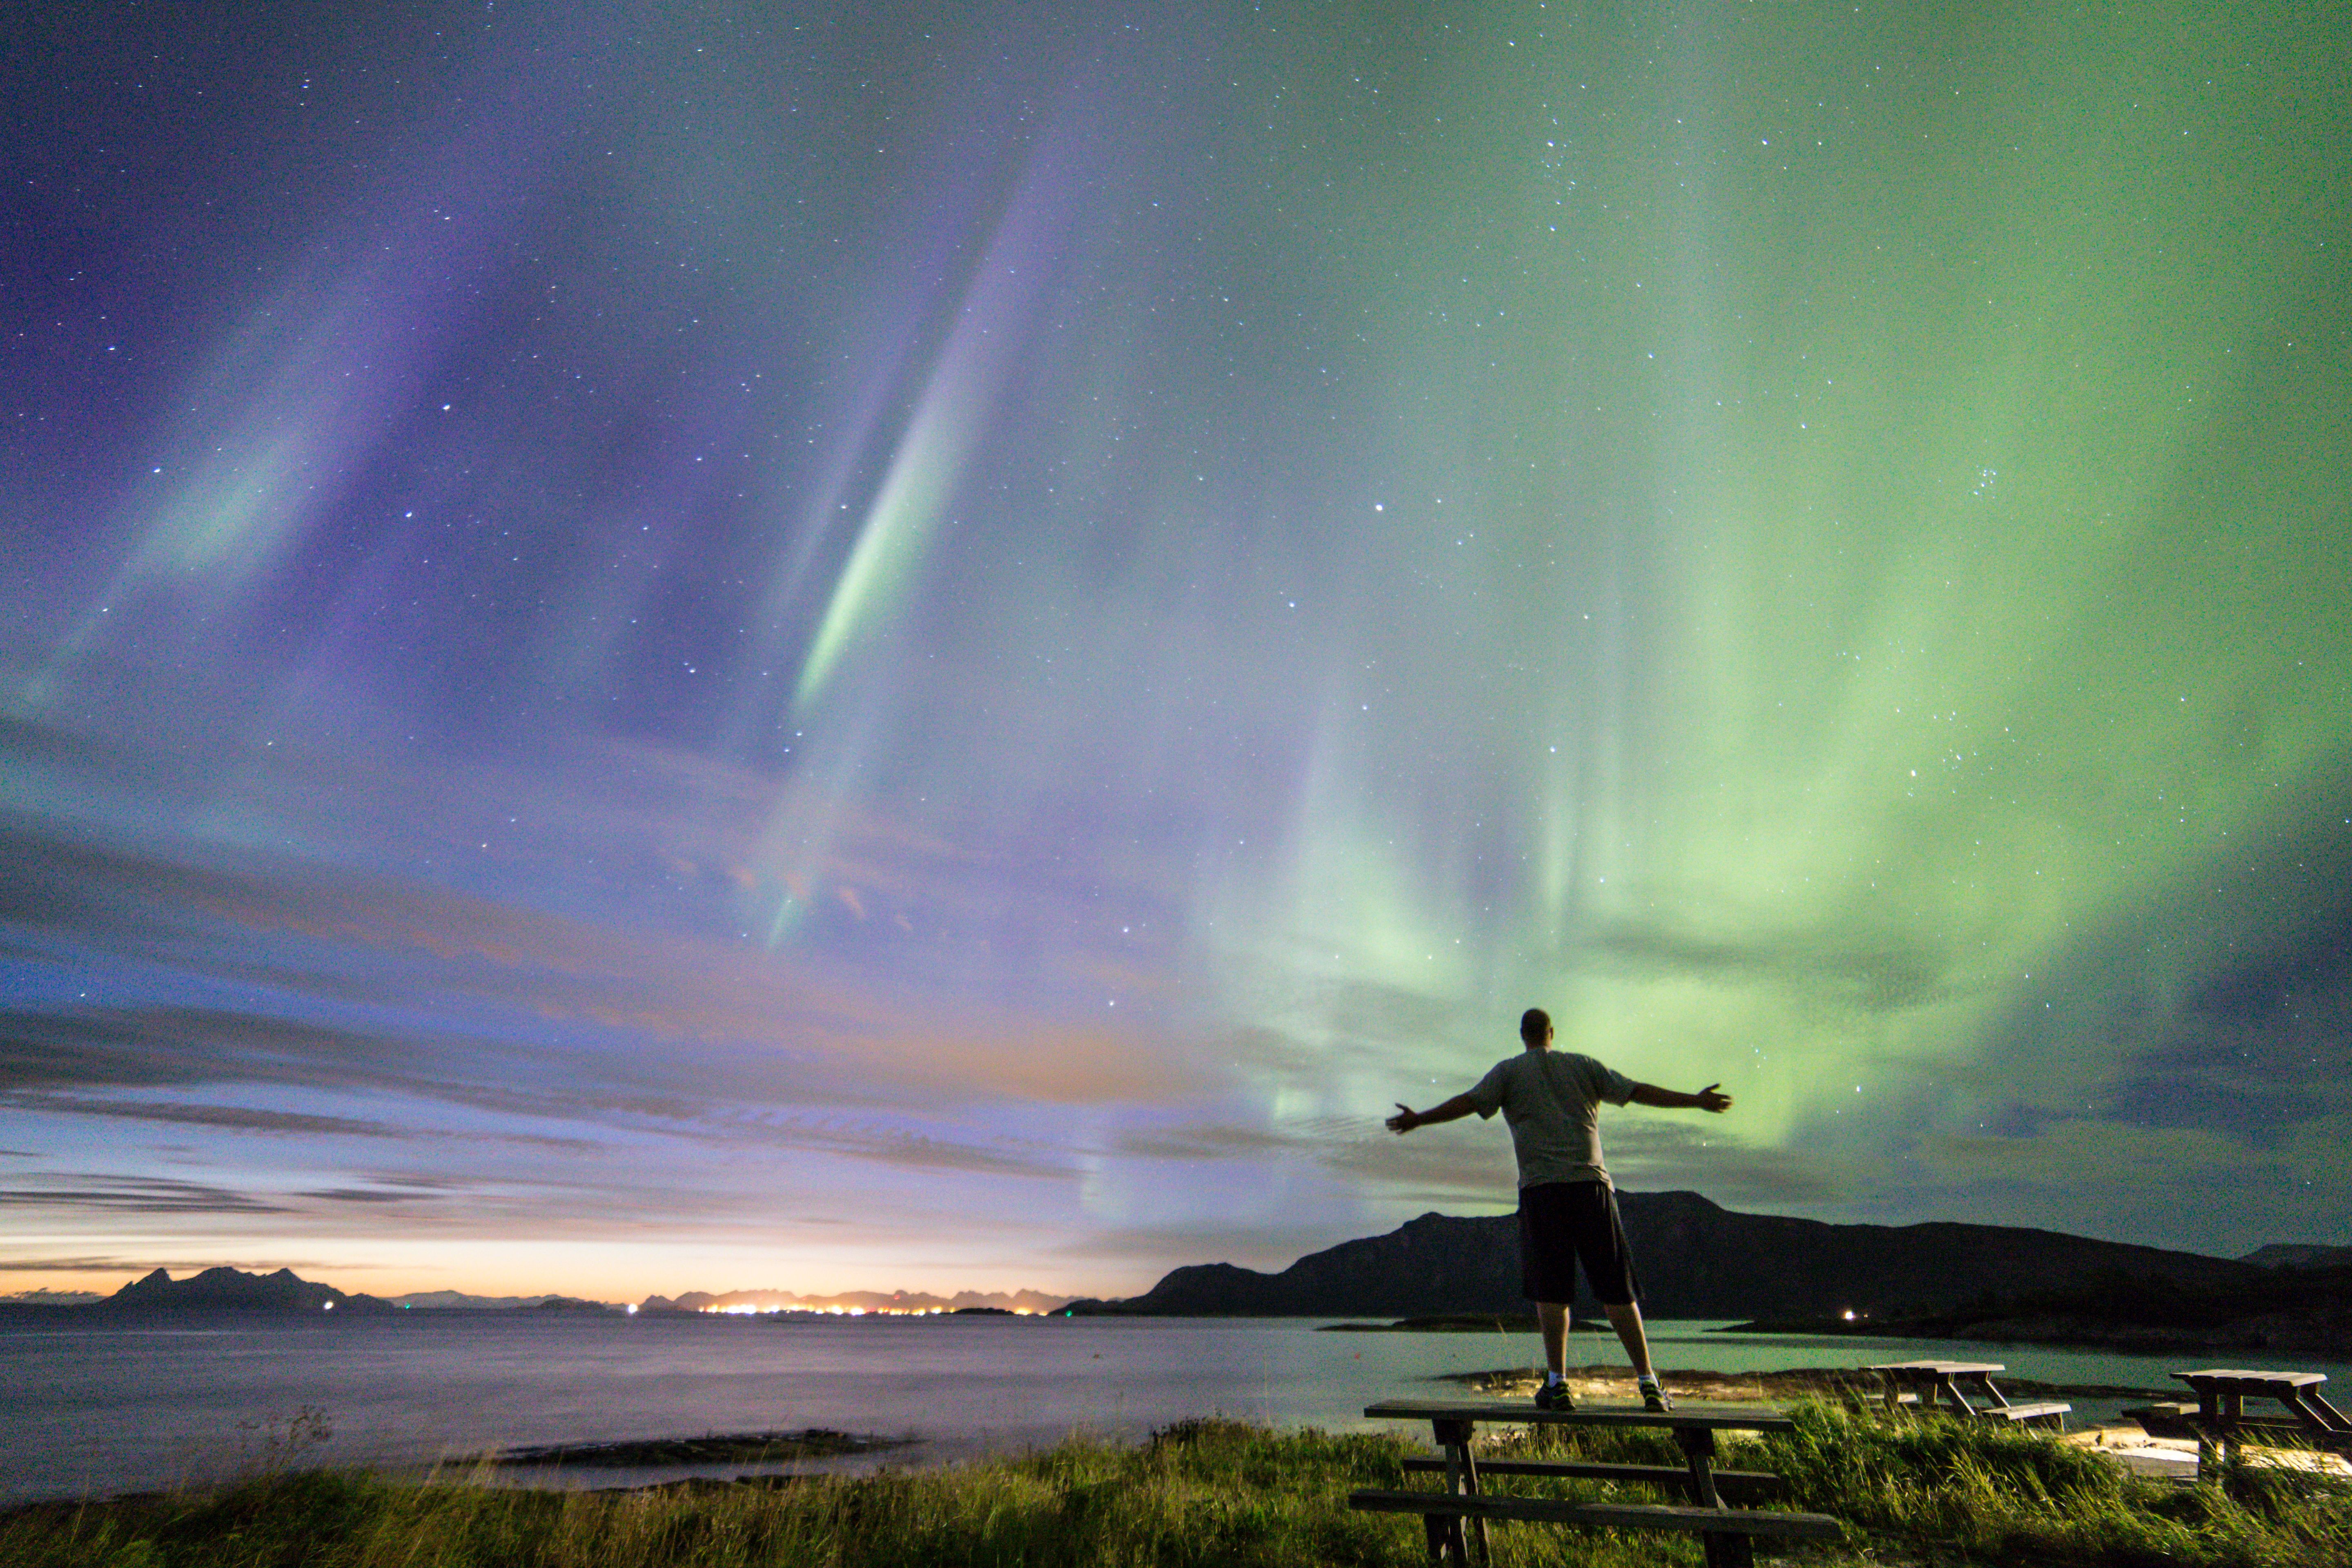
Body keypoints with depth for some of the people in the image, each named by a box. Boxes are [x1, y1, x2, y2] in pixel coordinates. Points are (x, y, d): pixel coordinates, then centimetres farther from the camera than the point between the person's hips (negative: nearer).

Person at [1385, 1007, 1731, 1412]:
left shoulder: (1509, 1071, 9)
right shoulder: (1582, 1066, 15)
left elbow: (1470, 1102, -2)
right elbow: (1636, 1092, 12)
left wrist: (1419, 1119, 2)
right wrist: (1696, 1101, 20)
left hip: (1541, 1187, -2)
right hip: (1591, 1183, 2)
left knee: (1551, 1289, 1)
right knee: (1617, 1289, 7)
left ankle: (1557, 1383, -3)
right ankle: (1648, 1383, 7)